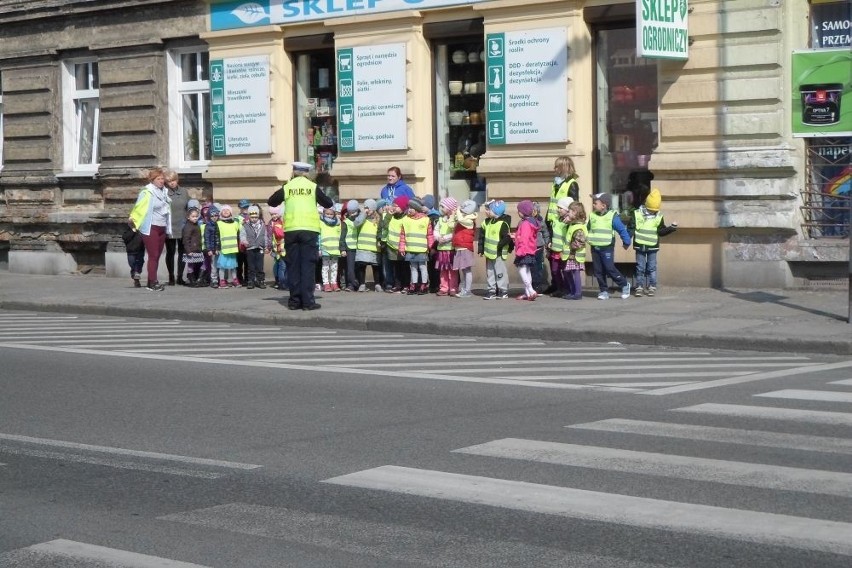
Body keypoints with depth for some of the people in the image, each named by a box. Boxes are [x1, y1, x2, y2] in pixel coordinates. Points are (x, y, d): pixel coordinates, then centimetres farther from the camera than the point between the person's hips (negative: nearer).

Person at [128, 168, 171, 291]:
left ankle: (151, 282, 15)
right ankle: (153, 283, -5)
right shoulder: (147, 193, -9)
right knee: (153, 255, -7)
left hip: (162, 228, 7)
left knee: (157, 256, 9)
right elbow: (138, 207, -16)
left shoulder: (164, 192, 11)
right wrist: (132, 219, -24)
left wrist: (168, 228, 17)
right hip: (151, 228, -7)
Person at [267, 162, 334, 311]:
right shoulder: (313, 187, 3)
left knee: (293, 265, 7)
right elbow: (329, 204, 11)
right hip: (309, 229, -1)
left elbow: (271, 202, 15)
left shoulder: (287, 187, 5)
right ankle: (307, 301, -6)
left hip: (290, 230, 1)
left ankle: (294, 300, 6)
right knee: (308, 265, -1)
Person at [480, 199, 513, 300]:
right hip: (489, 253, 8)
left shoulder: (503, 223, -16)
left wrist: (499, 246, -20)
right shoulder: (487, 222, 9)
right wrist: (481, 249, 10)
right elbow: (482, 235, 14)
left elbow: (507, 238, -20)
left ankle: (503, 291, 8)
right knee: (489, 272, 11)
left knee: (500, 272, -1)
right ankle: (492, 291, 18)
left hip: (498, 254, -8)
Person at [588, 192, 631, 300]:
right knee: (598, 271, 5)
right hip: (595, 248, 5)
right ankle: (604, 291, 14)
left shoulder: (612, 216, -9)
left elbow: (622, 230, -4)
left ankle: (624, 285, 7)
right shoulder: (592, 216, 6)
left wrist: (626, 242, -1)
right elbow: (587, 229, 19)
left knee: (610, 268, -10)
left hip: (607, 248, -5)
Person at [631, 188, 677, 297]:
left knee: (652, 268, 4)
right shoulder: (637, 214, -5)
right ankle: (639, 287, 8)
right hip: (640, 246, -1)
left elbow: (661, 231, 6)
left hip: (653, 247, 1)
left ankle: (652, 287, 10)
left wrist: (671, 228, -8)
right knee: (640, 268, 3)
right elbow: (631, 228, -2)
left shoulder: (658, 216, 1)